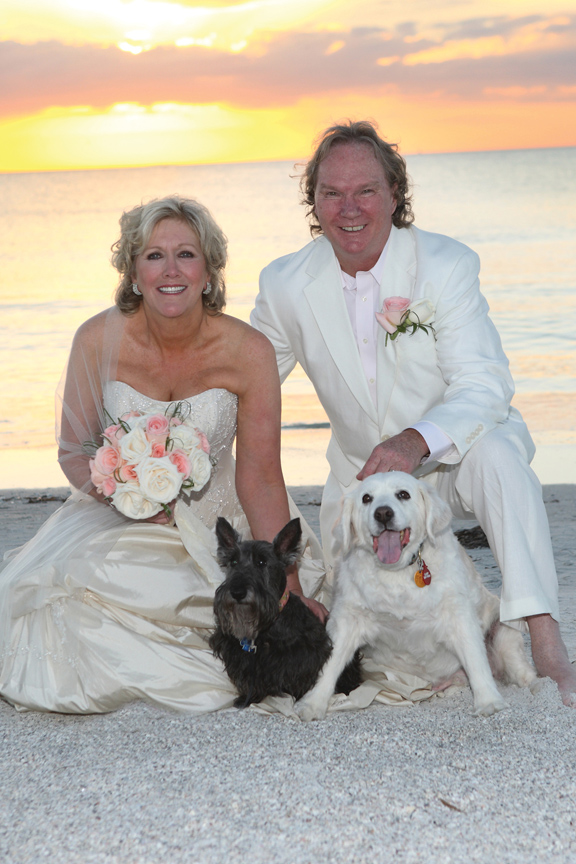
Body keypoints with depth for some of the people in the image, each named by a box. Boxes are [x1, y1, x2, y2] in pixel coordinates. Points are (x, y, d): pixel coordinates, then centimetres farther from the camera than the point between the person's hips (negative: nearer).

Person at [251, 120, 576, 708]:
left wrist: (416, 440, -45)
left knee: (494, 451, -37)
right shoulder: (285, 284, -8)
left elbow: (483, 385, -26)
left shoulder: (447, 265, -17)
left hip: (454, 456, -3)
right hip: (361, 471, 4)